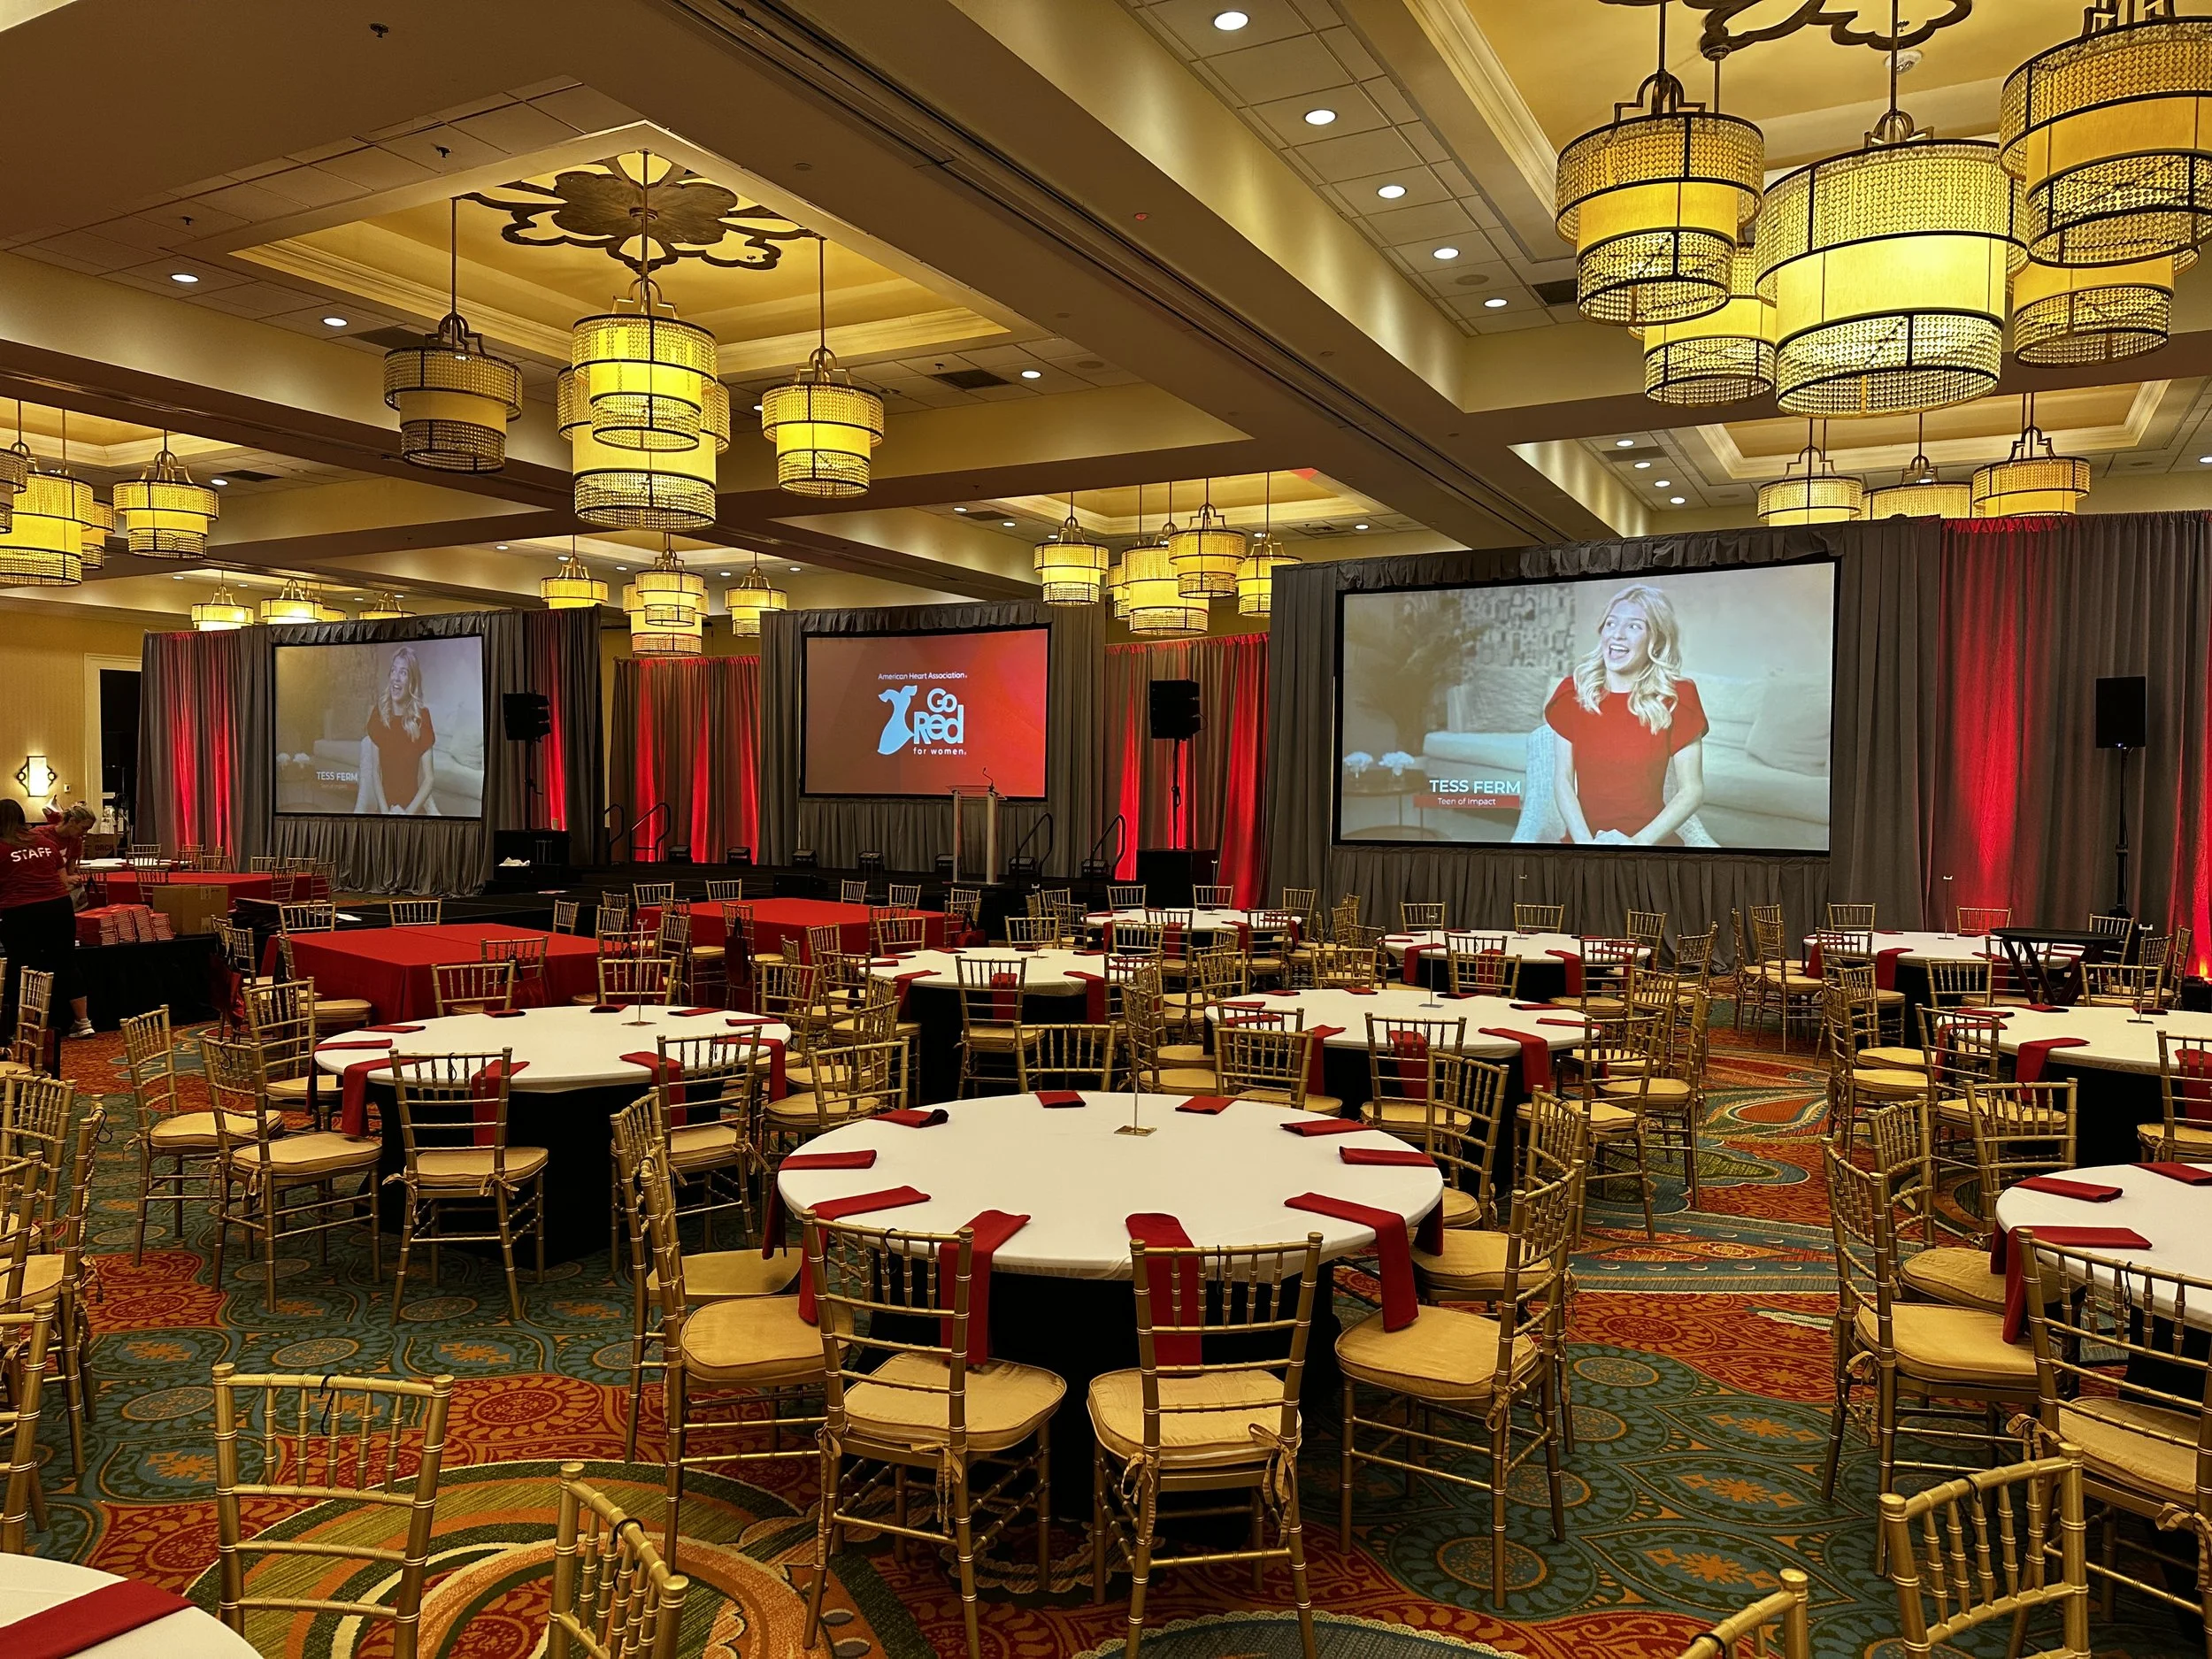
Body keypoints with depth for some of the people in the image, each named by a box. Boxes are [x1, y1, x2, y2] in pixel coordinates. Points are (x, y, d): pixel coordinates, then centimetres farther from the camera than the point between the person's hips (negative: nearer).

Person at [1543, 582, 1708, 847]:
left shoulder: (1676, 698, -1)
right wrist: (1585, 841, -12)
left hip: (1651, 840, 0)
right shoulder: (1573, 692, 3)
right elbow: (1563, 782, 2)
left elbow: (1692, 791, -1)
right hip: (1584, 837, 1)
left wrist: (1639, 841, -12)